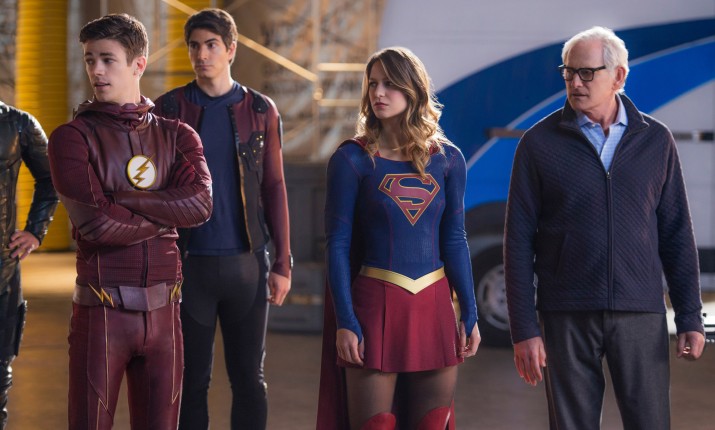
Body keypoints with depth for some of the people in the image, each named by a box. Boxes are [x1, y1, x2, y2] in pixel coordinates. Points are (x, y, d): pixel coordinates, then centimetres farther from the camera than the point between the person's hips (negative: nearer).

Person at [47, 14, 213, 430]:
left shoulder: (177, 136, 10)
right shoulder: (73, 137, -1)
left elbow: (200, 203, -9)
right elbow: (94, 222, -15)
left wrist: (123, 199, -12)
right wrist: (165, 214, -4)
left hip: (163, 311, 3)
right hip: (102, 310, -3)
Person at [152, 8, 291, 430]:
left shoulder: (261, 110, 4)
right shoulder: (169, 108, 2)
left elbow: (274, 188, 5)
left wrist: (283, 263, 1)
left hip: (247, 263, 1)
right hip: (190, 263, -1)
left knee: (249, 378, 6)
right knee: (191, 378, 6)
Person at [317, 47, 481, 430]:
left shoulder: (447, 158, 6)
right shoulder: (352, 159, -3)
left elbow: (454, 240, 9)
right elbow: (337, 244, -4)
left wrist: (469, 315, 6)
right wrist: (345, 322, -10)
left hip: (433, 306, 3)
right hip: (374, 305, -3)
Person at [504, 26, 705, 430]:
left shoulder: (656, 139, 5)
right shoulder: (540, 143, 0)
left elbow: (676, 234, 8)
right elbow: (519, 240, -1)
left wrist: (691, 317, 2)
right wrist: (524, 329, -6)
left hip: (641, 312, 1)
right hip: (567, 316, -1)